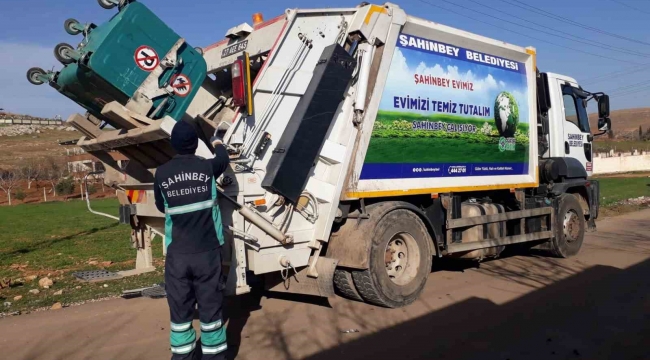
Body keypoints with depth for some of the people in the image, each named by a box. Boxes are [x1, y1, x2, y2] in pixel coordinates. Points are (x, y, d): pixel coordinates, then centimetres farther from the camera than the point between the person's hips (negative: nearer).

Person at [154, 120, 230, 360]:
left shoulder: (162, 173, -3)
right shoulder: (207, 167, -5)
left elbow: (161, 207, 12)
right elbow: (224, 159, 19)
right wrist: (218, 144, 39)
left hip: (177, 253, 1)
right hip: (207, 251, -1)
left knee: (180, 307, 12)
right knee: (210, 305, 9)